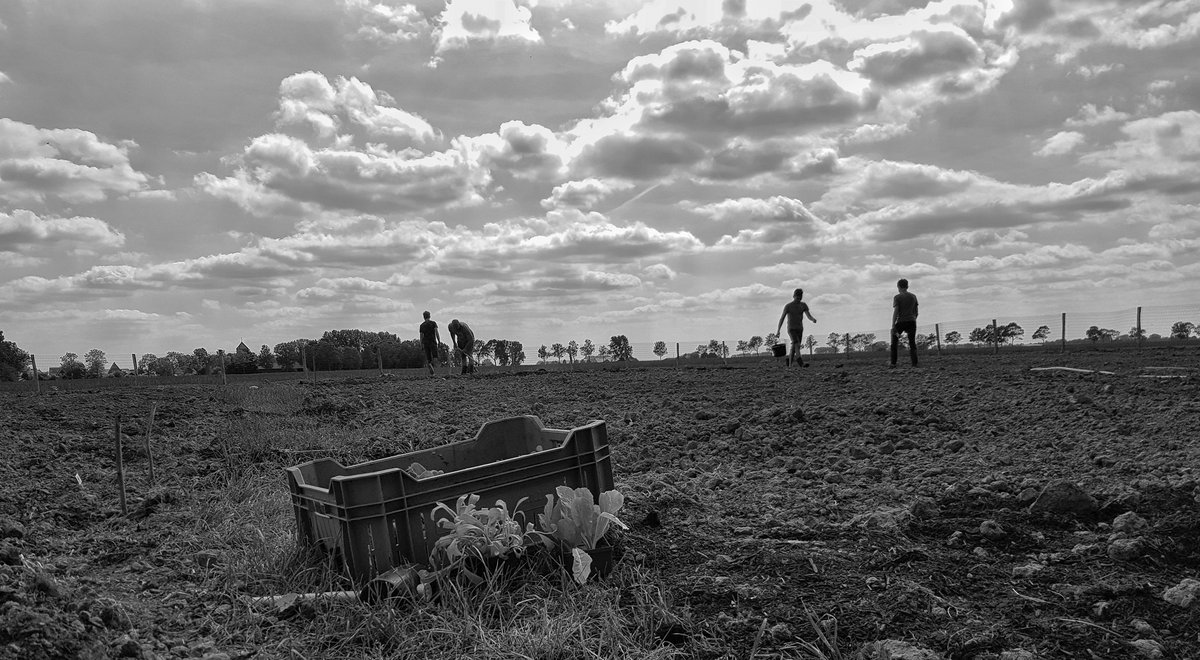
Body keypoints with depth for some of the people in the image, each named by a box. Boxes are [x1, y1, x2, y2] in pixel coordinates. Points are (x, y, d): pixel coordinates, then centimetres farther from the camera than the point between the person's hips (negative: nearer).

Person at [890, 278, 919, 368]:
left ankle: (893, 364, 7)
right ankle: (914, 364, -8)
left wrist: (893, 326, -15)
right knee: (912, 344, 4)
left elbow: (895, 312, -13)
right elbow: (916, 312, 13)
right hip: (911, 322, 3)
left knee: (894, 343, 13)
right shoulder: (913, 297, 9)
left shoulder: (897, 297, -5)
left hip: (900, 322, -3)